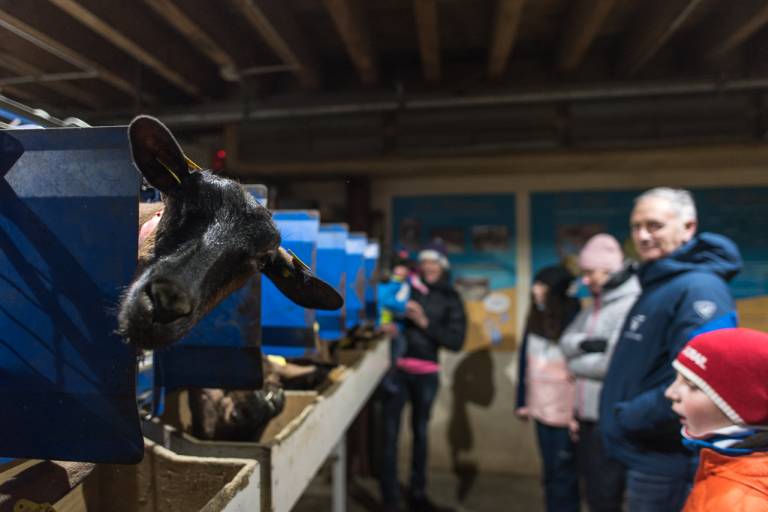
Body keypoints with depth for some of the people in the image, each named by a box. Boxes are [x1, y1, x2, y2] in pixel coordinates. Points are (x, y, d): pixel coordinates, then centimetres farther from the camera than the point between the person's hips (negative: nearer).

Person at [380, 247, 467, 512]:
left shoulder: (450, 298, 4)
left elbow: (456, 340, -4)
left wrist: (424, 323, -14)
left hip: (426, 373, 2)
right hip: (397, 368, -2)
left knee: (421, 431, 15)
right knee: (390, 432, -3)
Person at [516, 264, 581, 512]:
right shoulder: (535, 319, 5)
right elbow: (525, 363, 10)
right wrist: (522, 401, 11)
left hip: (566, 413, -6)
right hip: (541, 409, 6)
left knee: (563, 476, 8)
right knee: (551, 473, 17)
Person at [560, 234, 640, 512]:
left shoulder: (632, 304, -15)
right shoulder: (594, 304, 11)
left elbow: (613, 364, -22)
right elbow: (566, 342, 5)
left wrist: (575, 364, -6)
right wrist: (585, 344, -15)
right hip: (585, 417, 8)